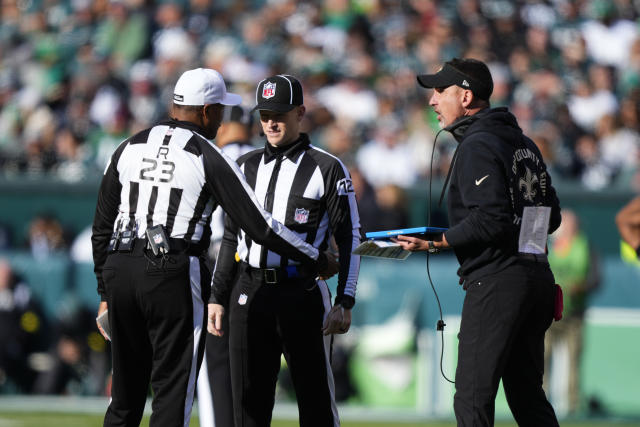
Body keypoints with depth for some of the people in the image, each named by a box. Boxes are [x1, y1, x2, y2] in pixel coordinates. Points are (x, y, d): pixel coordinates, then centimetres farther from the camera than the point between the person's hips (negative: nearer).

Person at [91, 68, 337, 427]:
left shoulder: (129, 149, 14)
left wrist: (106, 295, 23)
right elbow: (260, 226, -4)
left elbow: (102, 229, 16)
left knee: (125, 397, 12)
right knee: (173, 395, -2)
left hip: (118, 272, 6)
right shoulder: (209, 158, -2)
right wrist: (319, 262, 8)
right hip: (174, 276, -5)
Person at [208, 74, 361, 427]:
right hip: (249, 295, 4)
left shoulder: (327, 169, 0)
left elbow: (349, 237, -1)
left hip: (302, 294, -4)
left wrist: (345, 303, -9)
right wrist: (218, 297, 13)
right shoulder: (248, 166, 14)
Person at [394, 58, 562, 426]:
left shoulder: (477, 147, -10)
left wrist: (437, 242, -14)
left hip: (496, 284, -9)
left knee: (473, 396, -8)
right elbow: (551, 218, 19)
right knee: (527, 394, 13)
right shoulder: (524, 143, 18)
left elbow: (490, 220, -21)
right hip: (538, 278, 9)